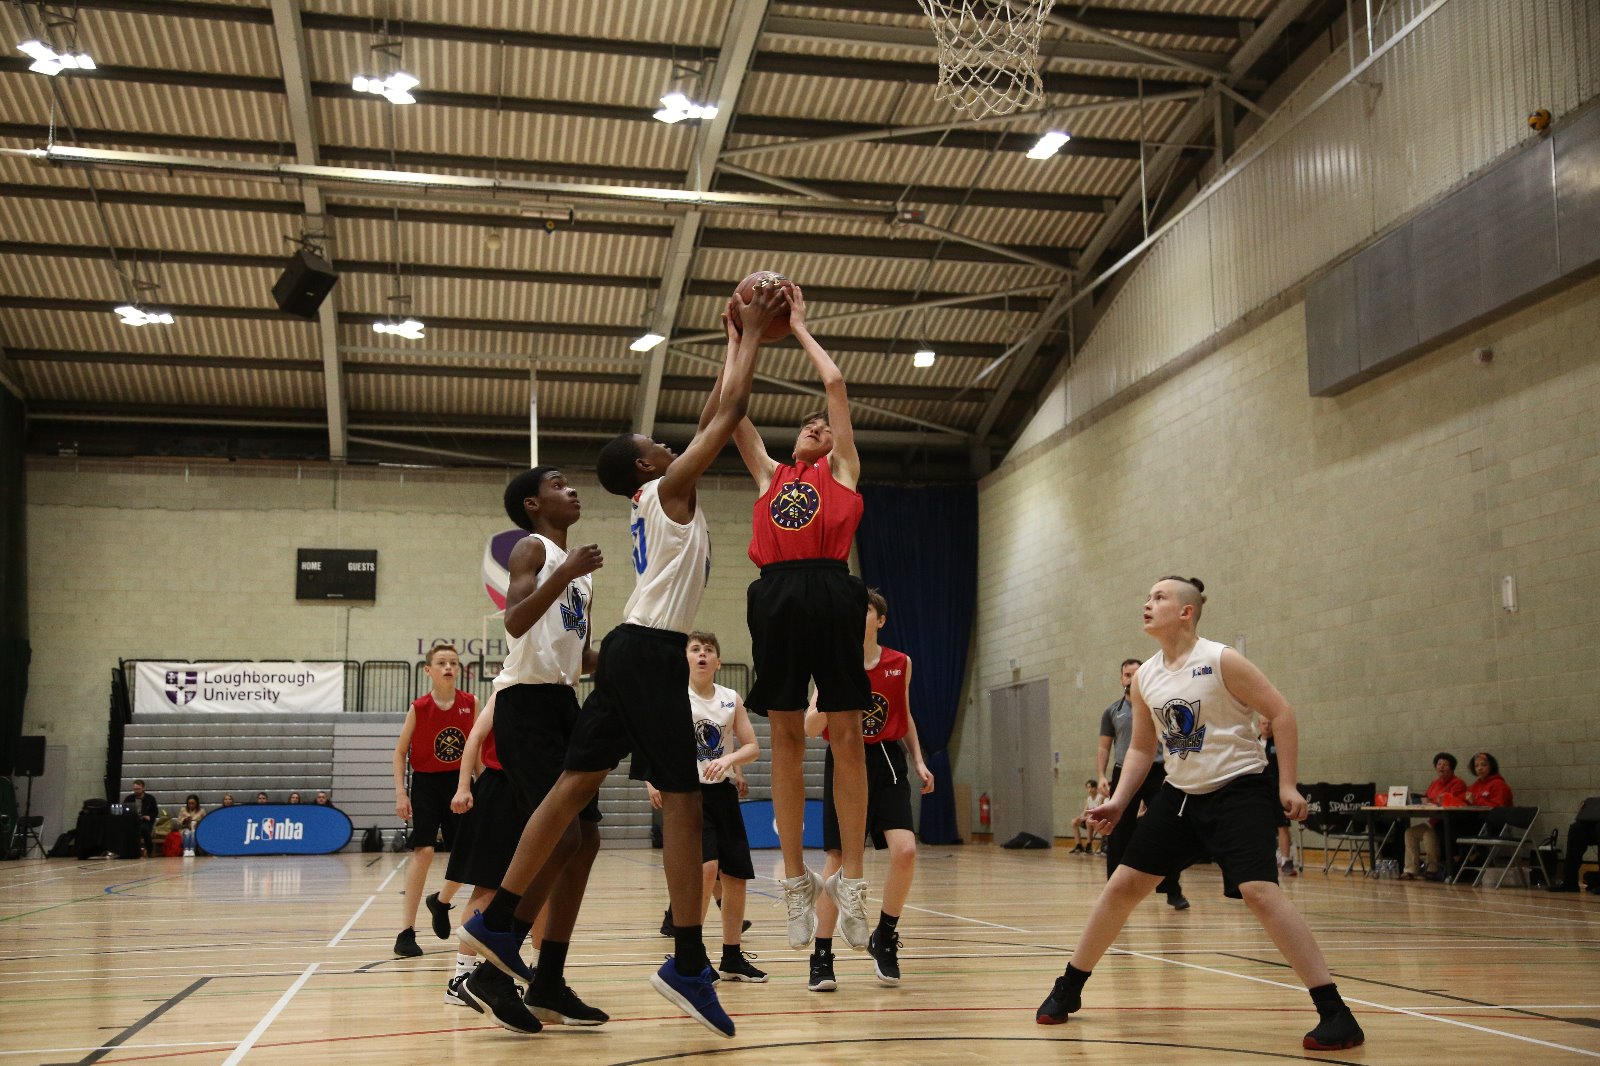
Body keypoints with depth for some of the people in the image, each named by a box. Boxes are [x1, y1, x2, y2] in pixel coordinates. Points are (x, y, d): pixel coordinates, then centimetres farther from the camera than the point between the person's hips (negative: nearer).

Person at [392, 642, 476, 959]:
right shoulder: (419, 708, -9)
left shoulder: (471, 704, -3)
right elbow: (400, 752, -1)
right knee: (424, 851, -16)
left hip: (459, 782, 3)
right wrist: (400, 793, -9)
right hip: (426, 782, -3)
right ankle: (406, 931, -11)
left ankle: (441, 901, 35)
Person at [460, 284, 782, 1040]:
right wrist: (753, 335, 5)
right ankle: (688, 962, -9)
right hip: (652, 651, -9)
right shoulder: (670, 489, -4)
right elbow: (731, 412, -7)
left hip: (631, 648, 9)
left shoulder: (656, 501, 21)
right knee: (681, 799, -8)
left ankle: (500, 923, 8)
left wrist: (735, 341, 30)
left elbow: (710, 418, 28)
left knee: (576, 784, 7)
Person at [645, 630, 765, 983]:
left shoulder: (731, 700, 6)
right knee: (707, 867, -22)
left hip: (722, 792, 5)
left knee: (736, 876, 6)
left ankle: (732, 958, 21)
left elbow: (752, 747, 5)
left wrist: (728, 759, -16)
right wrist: (652, 778, -31)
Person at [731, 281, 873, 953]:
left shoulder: (841, 470, 17)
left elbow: (835, 383, 13)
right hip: (776, 596, 3)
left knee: (845, 737, -3)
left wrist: (799, 327, 23)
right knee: (786, 738, 3)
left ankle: (851, 880, 1)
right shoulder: (769, 474, 25)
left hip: (830, 593, -3)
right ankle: (796, 879, 8)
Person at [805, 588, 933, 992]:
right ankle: (821, 957, 11)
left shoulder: (900, 664, 5)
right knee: (839, 859, -1)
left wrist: (919, 761, 9)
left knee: (905, 851, -15)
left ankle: (885, 939, 8)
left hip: (887, 762, 2)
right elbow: (811, 728, -6)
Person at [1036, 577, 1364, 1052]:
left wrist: (1287, 785, -15)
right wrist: (1118, 801, 4)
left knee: (1258, 891, -24)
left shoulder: (1220, 661, -13)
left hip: (1238, 790, -6)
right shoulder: (1144, 678, 4)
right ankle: (1068, 991, 20)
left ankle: (1335, 1014, -17)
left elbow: (1281, 713, -10)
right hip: (1181, 794, 6)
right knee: (1122, 885, 4)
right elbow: (1141, 748, 15)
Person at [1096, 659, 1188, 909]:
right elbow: (1104, 747, 13)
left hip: (1156, 773, -2)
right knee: (1118, 837, 2)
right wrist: (1101, 776, -1)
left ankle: (1173, 891, 5)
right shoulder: (1112, 712, 13)